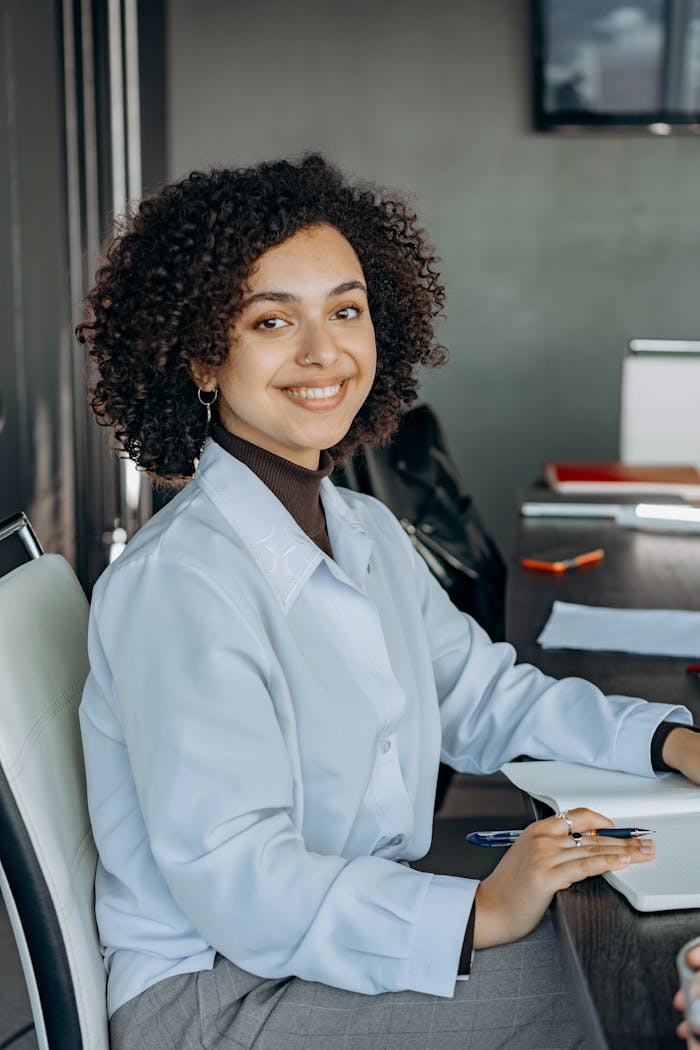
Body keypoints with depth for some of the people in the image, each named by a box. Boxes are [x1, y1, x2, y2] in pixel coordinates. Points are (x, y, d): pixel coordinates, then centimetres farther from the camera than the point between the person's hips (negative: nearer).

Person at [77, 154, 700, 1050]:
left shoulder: (366, 532, 8)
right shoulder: (178, 582, -22)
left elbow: (483, 693, 16)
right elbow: (233, 878, -25)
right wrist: (480, 915, -33)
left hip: (363, 923, 8)